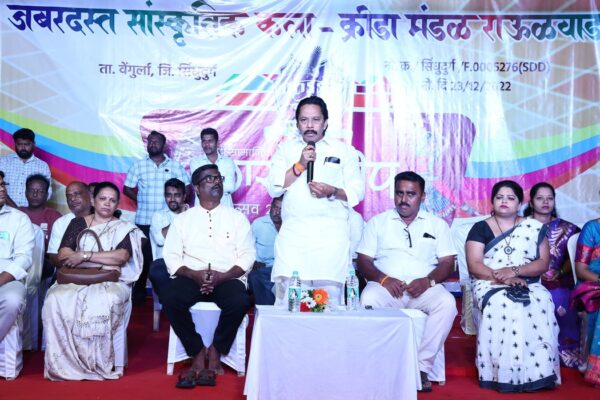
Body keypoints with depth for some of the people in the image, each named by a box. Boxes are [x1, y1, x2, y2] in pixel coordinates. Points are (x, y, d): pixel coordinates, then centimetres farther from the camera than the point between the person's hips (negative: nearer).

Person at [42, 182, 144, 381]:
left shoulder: (124, 228, 13)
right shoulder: (78, 223, 17)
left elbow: (122, 256, -6)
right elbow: (63, 255, 3)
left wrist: (84, 255, -9)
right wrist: (105, 261, -6)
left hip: (109, 282, -2)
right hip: (75, 279, 2)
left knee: (103, 302, -37)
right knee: (56, 299, -32)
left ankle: (97, 364, -25)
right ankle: (64, 363, -25)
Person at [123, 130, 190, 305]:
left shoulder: (175, 166, 6)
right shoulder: (139, 165, 6)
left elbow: (187, 187, 9)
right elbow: (127, 189, 9)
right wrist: (142, 200, -1)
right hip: (144, 220, 0)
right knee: (144, 256, 2)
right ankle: (139, 291, 13)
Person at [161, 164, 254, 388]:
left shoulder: (237, 217, 12)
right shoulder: (182, 219, 13)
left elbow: (247, 256, 4)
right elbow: (171, 256, 5)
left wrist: (223, 276, -14)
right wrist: (194, 274, -14)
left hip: (227, 278, -1)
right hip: (191, 277, 1)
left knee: (240, 301, -33)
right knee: (170, 298, -30)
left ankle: (215, 353, -10)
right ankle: (197, 353, -13)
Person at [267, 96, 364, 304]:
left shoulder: (344, 150, 13)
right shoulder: (285, 149, 15)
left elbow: (357, 191, 9)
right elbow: (274, 188, 5)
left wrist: (333, 192, -11)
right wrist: (299, 165, -6)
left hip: (332, 234, -1)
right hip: (293, 232, 1)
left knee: (330, 294, -7)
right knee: (287, 299, -8)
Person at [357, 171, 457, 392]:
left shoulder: (437, 224, 15)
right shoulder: (377, 222, 14)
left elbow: (447, 262, 7)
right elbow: (364, 260, 6)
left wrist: (428, 281, -14)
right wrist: (383, 278, -14)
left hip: (424, 288, 1)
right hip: (387, 287, -1)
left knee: (447, 303, -32)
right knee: (369, 299, -35)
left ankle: (422, 366, -23)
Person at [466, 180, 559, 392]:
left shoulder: (535, 228, 12)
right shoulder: (480, 228, 7)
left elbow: (543, 263, 3)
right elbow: (474, 265, -4)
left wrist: (514, 270, -14)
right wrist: (501, 277, -19)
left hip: (528, 284, 2)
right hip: (490, 284, -1)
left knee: (541, 304, -32)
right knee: (501, 305, -36)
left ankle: (538, 372, -25)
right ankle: (504, 374, -31)